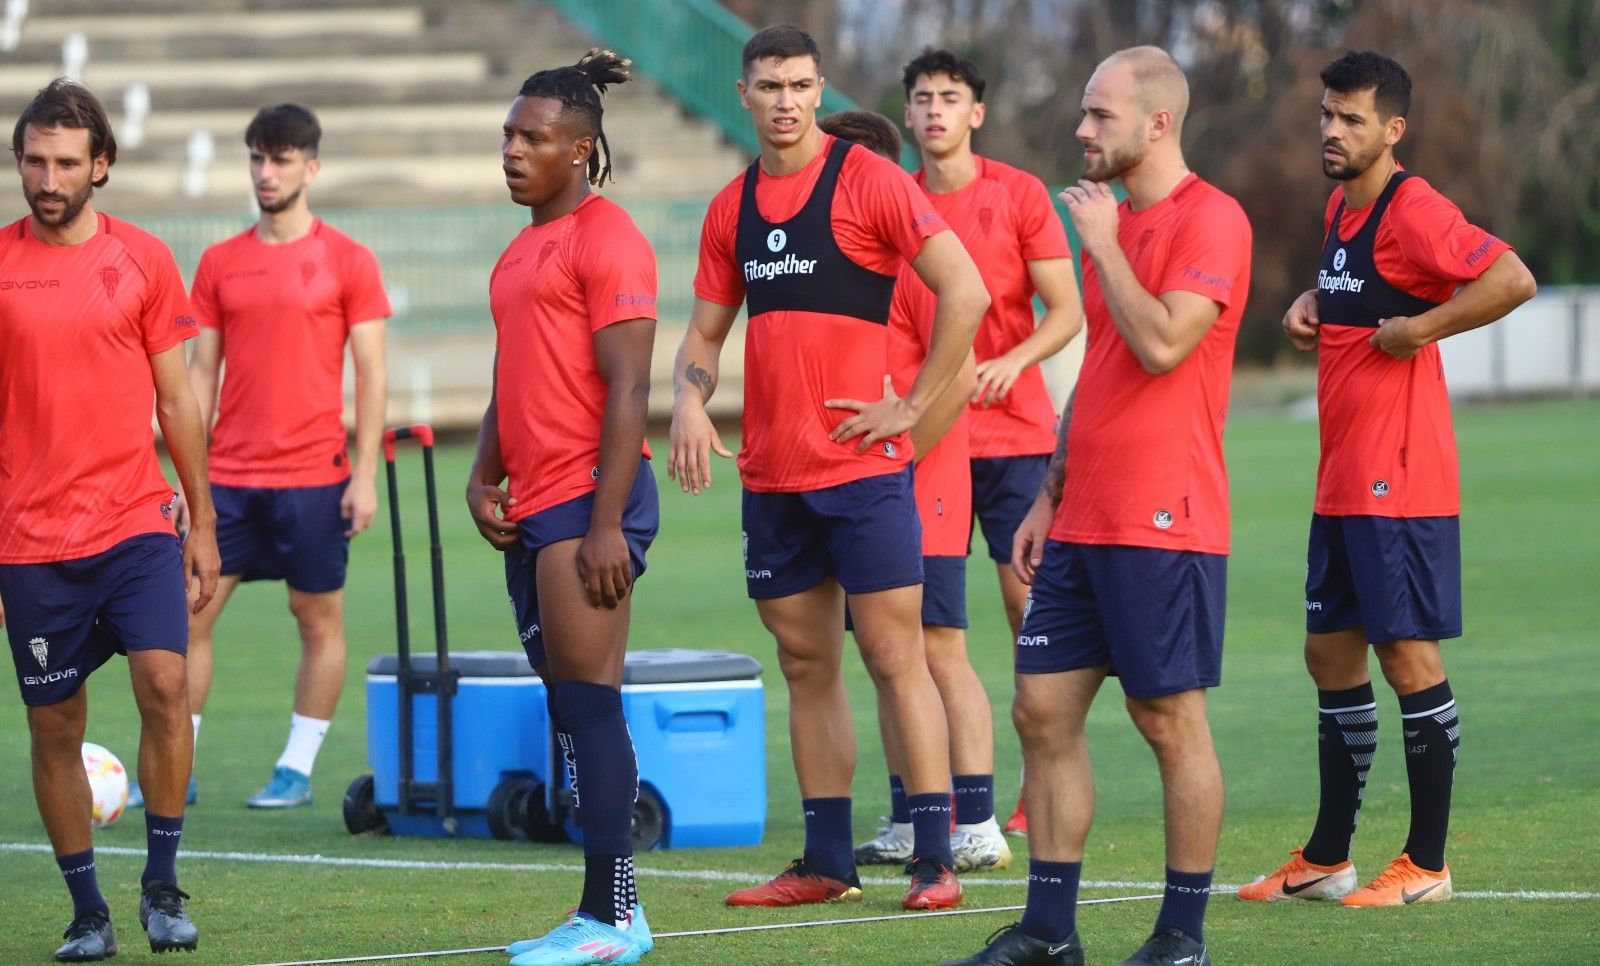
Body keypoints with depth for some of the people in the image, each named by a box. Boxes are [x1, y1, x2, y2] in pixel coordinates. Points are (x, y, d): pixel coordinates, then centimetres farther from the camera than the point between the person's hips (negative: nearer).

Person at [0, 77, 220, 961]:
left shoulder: (143, 260, 4)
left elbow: (176, 400, 10)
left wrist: (203, 523, 9)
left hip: (137, 522, 0)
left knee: (163, 679, -17)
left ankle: (161, 885, -3)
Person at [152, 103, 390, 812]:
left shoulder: (347, 261, -1)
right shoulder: (220, 263, 9)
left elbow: (371, 375, -1)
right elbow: (201, 372, 11)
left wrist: (365, 475, -8)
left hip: (313, 475, -3)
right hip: (229, 475, 3)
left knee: (319, 619, 3)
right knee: (190, 612, -1)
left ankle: (297, 770, 12)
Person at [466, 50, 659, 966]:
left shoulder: (606, 239, -9)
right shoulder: (523, 249, 19)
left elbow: (628, 388, -16)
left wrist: (606, 523, -20)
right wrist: (485, 478, 11)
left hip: (587, 500, -9)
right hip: (533, 510, 9)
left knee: (588, 701, -10)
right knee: (569, 708, 9)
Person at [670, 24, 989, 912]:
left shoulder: (868, 181, -7)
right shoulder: (733, 207, 12)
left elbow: (965, 292, -11)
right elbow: (704, 334, 18)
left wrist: (911, 407, -12)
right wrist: (689, 399, -3)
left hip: (861, 468, -6)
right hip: (771, 474, 6)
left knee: (893, 656, -6)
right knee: (806, 666, 10)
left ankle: (934, 861, -5)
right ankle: (826, 864, 15)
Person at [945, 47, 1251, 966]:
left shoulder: (1211, 219, -10)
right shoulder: (1113, 220, 17)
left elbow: (1162, 344, -22)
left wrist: (1102, 244, -12)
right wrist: (1049, 497, 19)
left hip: (1163, 524, -9)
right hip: (1083, 524, 9)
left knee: (1172, 719, -3)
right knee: (1044, 710, 6)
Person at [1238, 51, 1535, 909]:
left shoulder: (1412, 210, -14)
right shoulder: (1340, 209, 14)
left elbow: (1512, 279, -23)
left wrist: (1422, 329, -19)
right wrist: (1310, 305, 14)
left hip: (1398, 481, -10)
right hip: (1341, 479, 10)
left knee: (1407, 654, -5)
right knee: (1330, 654, 12)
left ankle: (1426, 867, 1)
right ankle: (1325, 860, 20)